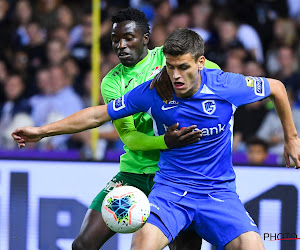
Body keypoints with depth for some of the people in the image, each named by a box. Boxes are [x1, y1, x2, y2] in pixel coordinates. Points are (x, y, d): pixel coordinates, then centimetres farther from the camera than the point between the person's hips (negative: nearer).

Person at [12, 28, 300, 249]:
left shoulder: (225, 86, -10)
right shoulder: (153, 91, -7)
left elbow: (276, 87, 8)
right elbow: (99, 114, 4)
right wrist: (42, 131, 3)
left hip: (219, 191, 0)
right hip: (170, 188, 0)